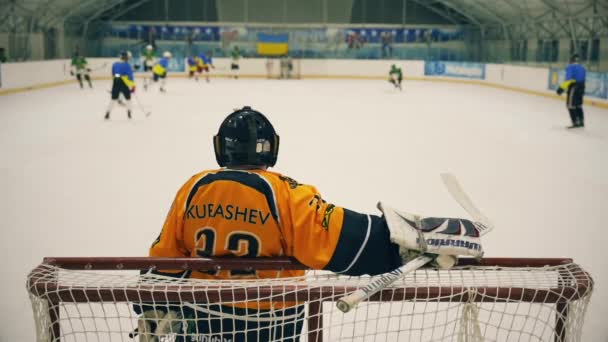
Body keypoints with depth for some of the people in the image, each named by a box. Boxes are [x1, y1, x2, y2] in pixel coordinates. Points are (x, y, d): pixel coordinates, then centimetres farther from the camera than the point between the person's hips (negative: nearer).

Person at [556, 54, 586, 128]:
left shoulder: (570, 67, -6)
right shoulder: (582, 68, 17)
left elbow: (568, 79, -19)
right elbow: (583, 80, 19)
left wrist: (562, 88, -21)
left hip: (573, 87, -8)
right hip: (581, 88, 8)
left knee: (570, 105, -5)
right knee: (578, 105, 19)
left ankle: (576, 122, -11)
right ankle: (581, 121, 23)